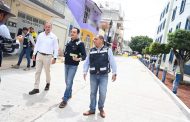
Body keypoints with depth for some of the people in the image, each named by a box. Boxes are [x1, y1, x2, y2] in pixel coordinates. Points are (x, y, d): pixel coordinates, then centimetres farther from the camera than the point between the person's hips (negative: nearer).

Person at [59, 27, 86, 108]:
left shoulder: (80, 44, -11)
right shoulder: (69, 42, 9)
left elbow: (84, 55, -14)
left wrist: (79, 59, -31)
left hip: (73, 66, -7)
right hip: (66, 64, 7)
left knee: (69, 82, -8)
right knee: (67, 82, 18)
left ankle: (65, 100, 2)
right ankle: (69, 94, 37)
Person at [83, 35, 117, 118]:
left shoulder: (107, 50, -1)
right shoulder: (91, 51, 7)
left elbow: (112, 62, -2)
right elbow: (87, 62, 8)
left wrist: (114, 73, -6)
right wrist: (85, 72, 0)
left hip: (103, 75, -2)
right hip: (93, 75, 3)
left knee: (102, 93, 1)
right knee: (93, 92, 10)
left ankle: (101, 109, 25)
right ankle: (92, 109, 25)